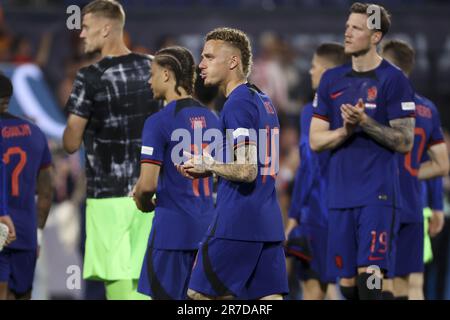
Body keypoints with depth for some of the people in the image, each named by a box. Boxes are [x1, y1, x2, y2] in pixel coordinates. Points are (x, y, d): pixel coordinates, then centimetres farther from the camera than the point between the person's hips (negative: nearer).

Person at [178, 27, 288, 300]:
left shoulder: (237, 104, -12)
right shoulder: (263, 101, 17)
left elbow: (246, 171, -21)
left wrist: (209, 166, -5)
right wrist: (209, 167, 17)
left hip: (237, 225, -9)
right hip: (268, 224, 9)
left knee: (199, 295, 2)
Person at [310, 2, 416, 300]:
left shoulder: (393, 80, -4)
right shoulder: (332, 79, 11)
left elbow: (405, 142, -7)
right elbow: (315, 141, 10)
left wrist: (365, 122, -19)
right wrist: (344, 130, -10)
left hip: (377, 194, -5)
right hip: (341, 194, 5)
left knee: (369, 271, -15)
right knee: (347, 279, 7)